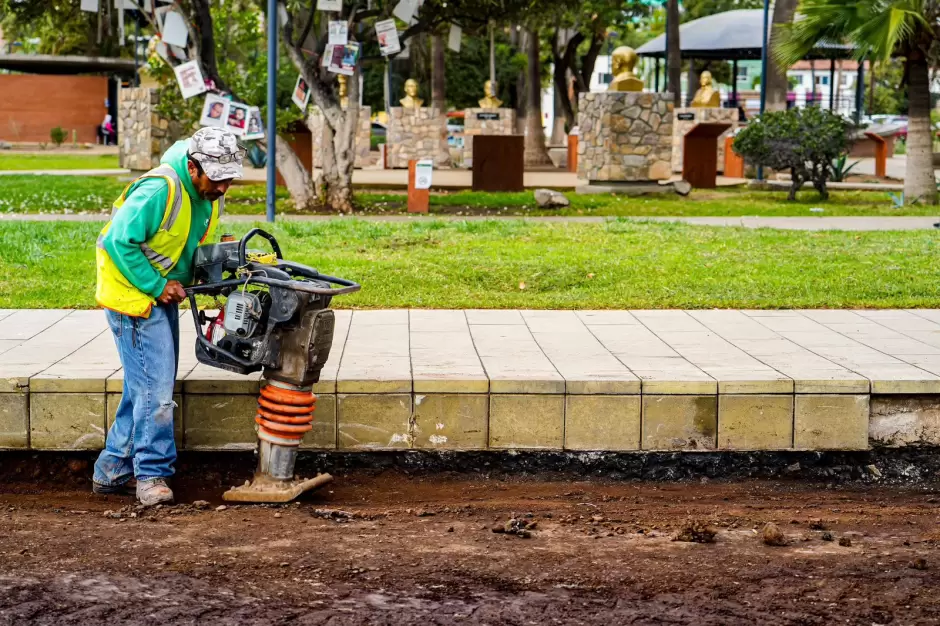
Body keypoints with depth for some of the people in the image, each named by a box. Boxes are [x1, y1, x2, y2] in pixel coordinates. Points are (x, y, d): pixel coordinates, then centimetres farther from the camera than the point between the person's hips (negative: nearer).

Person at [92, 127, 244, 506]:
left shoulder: (211, 197, 2)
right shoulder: (159, 190, -27)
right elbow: (120, 242, -26)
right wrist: (157, 286, -22)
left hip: (163, 296, 10)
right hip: (132, 293, -9)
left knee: (146, 387, 14)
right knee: (155, 386, -11)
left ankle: (113, 471, 24)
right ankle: (151, 474, 1)